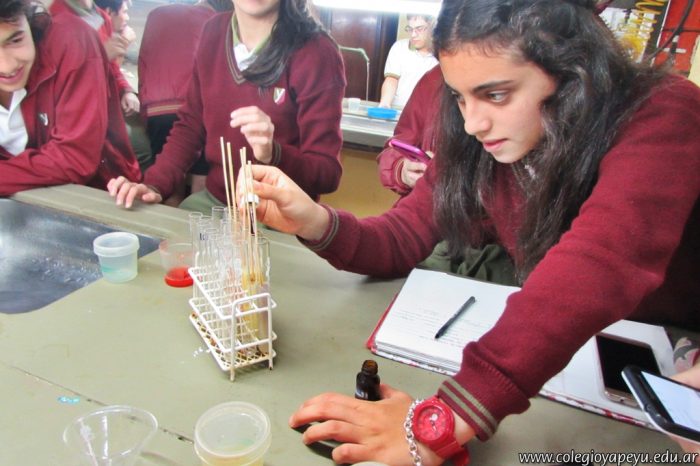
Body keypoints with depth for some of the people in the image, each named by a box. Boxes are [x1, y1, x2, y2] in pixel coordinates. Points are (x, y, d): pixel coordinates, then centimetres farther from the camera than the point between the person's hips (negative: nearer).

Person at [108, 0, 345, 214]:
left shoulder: (316, 53, -16)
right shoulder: (213, 32, 0)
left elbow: (328, 172, -15)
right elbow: (190, 125, 8)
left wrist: (272, 155, -34)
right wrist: (155, 185, -6)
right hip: (212, 199, 5)